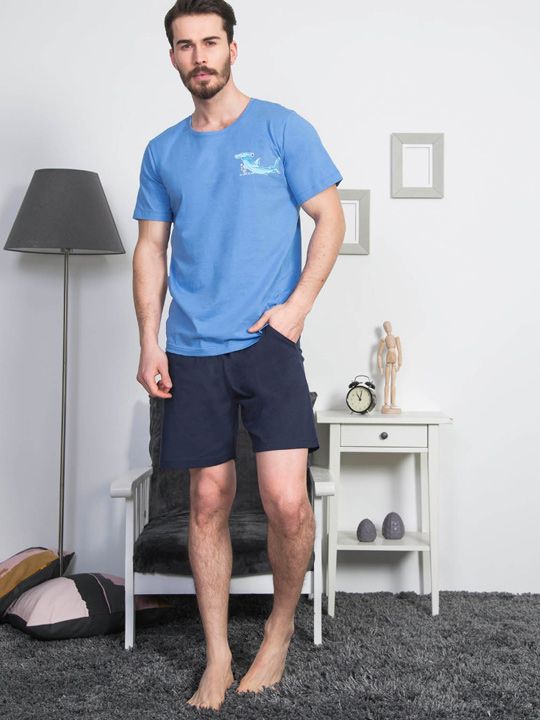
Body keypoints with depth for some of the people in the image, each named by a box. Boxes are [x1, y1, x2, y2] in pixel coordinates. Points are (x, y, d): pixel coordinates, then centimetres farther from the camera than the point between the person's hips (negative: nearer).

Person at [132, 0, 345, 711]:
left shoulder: (282, 128, 3)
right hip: (191, 352, 3)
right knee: (208, 501, 6)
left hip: (267, 341, -3)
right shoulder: (162, 151, 13)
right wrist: (149, 344, 5)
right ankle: (217, 658, 21)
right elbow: (150, 248, 14)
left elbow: (330, 218, 2)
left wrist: (296, 306, -10)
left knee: (286, 499, -13)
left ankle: (281, 626, 16)